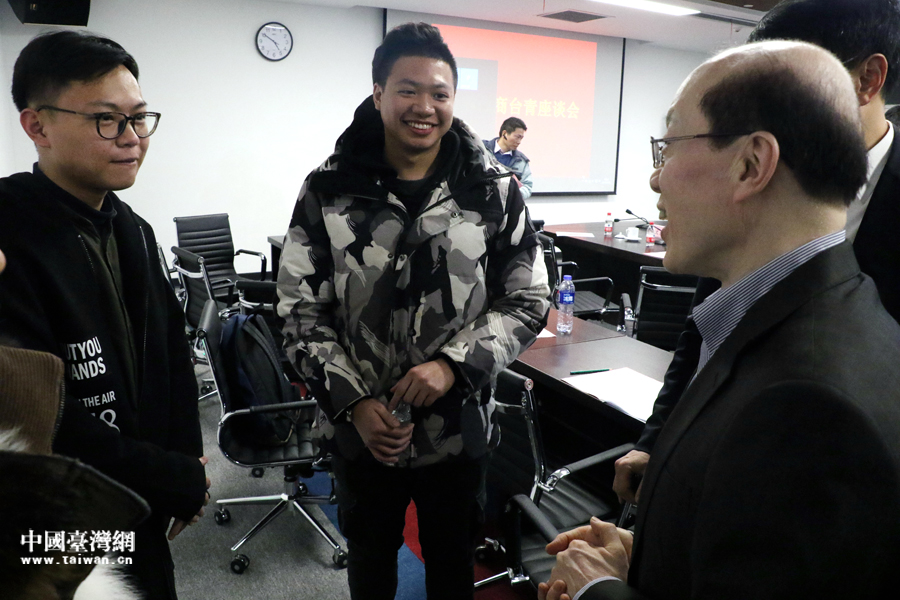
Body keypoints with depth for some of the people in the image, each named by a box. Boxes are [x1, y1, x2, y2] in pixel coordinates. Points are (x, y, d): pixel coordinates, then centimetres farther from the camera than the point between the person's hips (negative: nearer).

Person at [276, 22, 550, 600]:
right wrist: (353, 401, -14)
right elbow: (301, 309, -4)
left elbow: (529, 301, -3)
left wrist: (454, 364, -18)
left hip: (459, 429, 0)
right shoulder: (329, 192, -7)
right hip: (360, 430, 1)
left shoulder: (496, 192, -7)